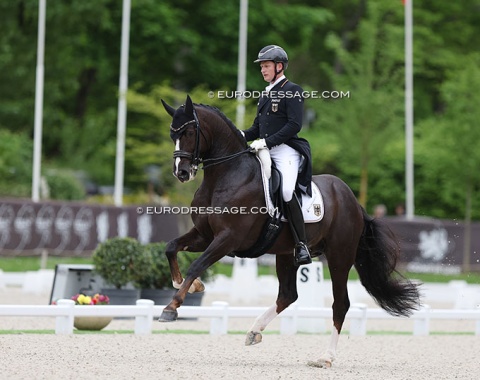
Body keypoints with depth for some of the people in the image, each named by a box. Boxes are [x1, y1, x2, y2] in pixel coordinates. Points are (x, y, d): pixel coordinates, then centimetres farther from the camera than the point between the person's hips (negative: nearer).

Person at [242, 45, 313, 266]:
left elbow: (294, 125, -14)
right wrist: (242, 136, 2)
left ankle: (301, 245, -23)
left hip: (285, 150, -9)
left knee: (286, 191, -28)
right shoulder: (265, 95, 22)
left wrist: (267, 142, -20)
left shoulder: (292, 91, -2)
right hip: (265, 151, 9)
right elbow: (257, 129, 23)